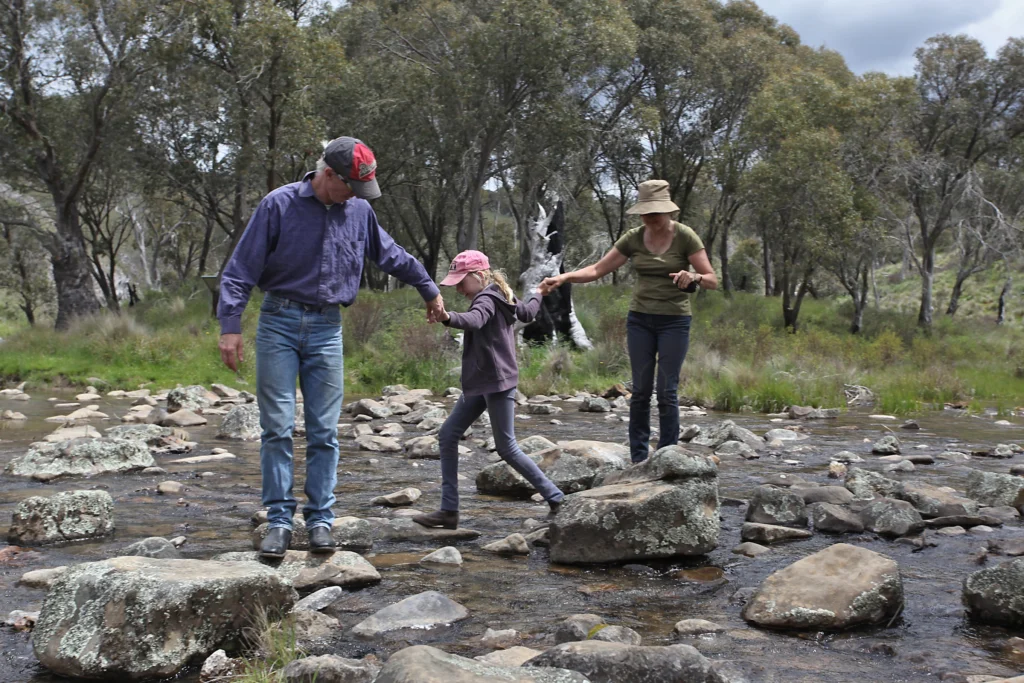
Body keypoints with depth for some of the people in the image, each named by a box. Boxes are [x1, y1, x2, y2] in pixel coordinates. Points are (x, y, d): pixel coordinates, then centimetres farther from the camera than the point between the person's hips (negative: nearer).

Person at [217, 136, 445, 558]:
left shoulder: (359, 211, 7)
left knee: (324, 431, 1)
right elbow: (241, 269, -7)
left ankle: (320, 519, 8)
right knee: (277, 428, -3)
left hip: (326, 329, 3)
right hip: (279, 323, -3)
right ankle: (279, 520, 3)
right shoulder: (280, 205, -6)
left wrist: (429, 290, 31)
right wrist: (230, 325, -14)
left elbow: (392, 255, 23)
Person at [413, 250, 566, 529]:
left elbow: (475, 319, -38)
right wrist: (536, 295, 53)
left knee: (506, 447, -4)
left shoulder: (487, 299, -15)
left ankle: (556, 498, 10)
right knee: (447, 435, 5)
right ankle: (449, 510, 5)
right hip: (480, 383, 10)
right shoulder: (501, 298, 14)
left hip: (497, 382, -10)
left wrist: (448, 318, -59)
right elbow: (526, 312, 31)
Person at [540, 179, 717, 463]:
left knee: (667, 391, -4)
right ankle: (638, 459, 9)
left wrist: (694, 278, -30)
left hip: (674, 321, -3)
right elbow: (597, 270, 1)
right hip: (640, 319, 3)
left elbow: (712, 280, -7)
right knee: (640, 390, 3)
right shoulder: (633, 238, 0)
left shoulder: (685, 237, -9)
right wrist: (563, 277, -14)